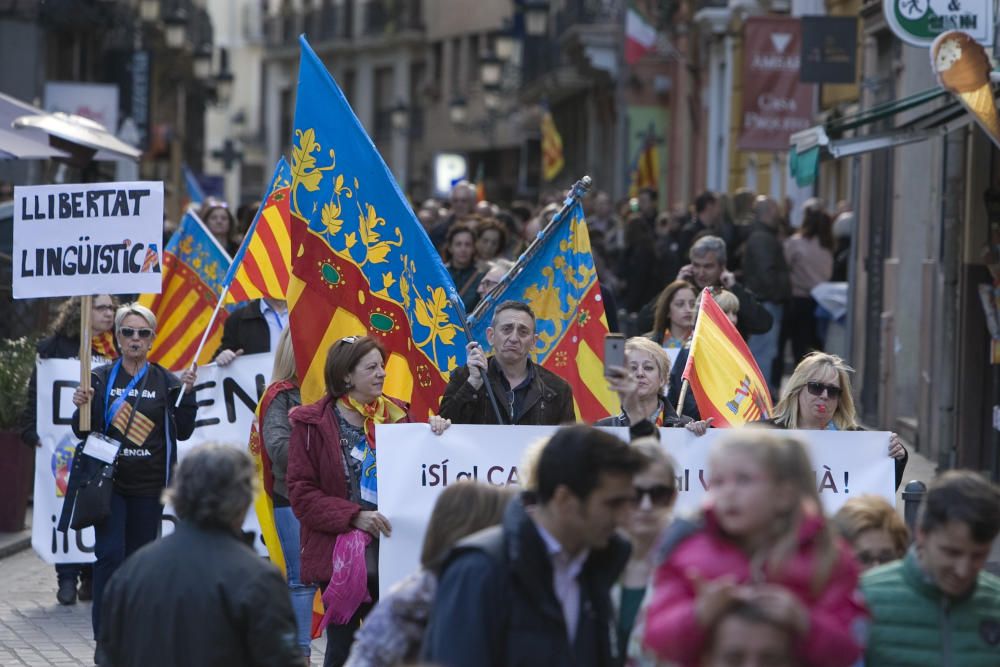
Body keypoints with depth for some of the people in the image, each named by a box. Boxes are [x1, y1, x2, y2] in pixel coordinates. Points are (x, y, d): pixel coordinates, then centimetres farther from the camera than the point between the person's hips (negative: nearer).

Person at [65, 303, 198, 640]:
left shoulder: (166, 381, 5)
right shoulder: (101, 378, 2)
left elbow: (183, 432, 1)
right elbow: (84, 432, 5)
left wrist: (187, 394, -10)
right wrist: (81, 408, -14)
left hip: (149, 486, 2)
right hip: (109, 481, -2)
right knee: (110, 552, -13)